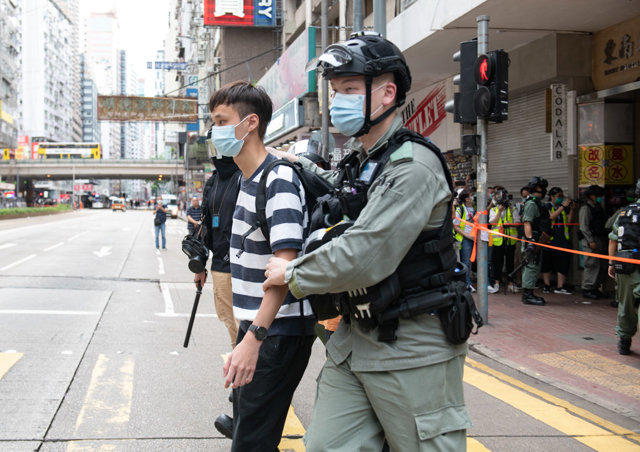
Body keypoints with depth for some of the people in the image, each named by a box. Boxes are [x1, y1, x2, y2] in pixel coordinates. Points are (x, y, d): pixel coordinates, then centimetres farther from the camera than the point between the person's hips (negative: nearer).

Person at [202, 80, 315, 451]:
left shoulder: (279, 181, -17)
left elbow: (286, 265, -26)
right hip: (253, 326, 10)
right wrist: (248, 334, 20)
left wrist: (254, 338, -32)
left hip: (278, 333, -10)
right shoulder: (246, 180, 14)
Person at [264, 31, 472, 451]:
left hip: (410, 352, -8)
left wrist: (293, 275, -10)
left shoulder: (413, 165, -17)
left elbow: (364, 257, -25)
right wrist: (302, 165, 22)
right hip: (354, 341, 9)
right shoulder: (357, 165, 13)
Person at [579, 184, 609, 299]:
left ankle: (595, 288, 17)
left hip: (601, 242, 9)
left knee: (602, 266, 9)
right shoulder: (585, 209, -6)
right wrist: (591, 241, -19)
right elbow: (584, 227, -13)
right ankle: (587, 290, -4)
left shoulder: (599, 208, 19)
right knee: (592, 265, -10)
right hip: (591, 241, -9)